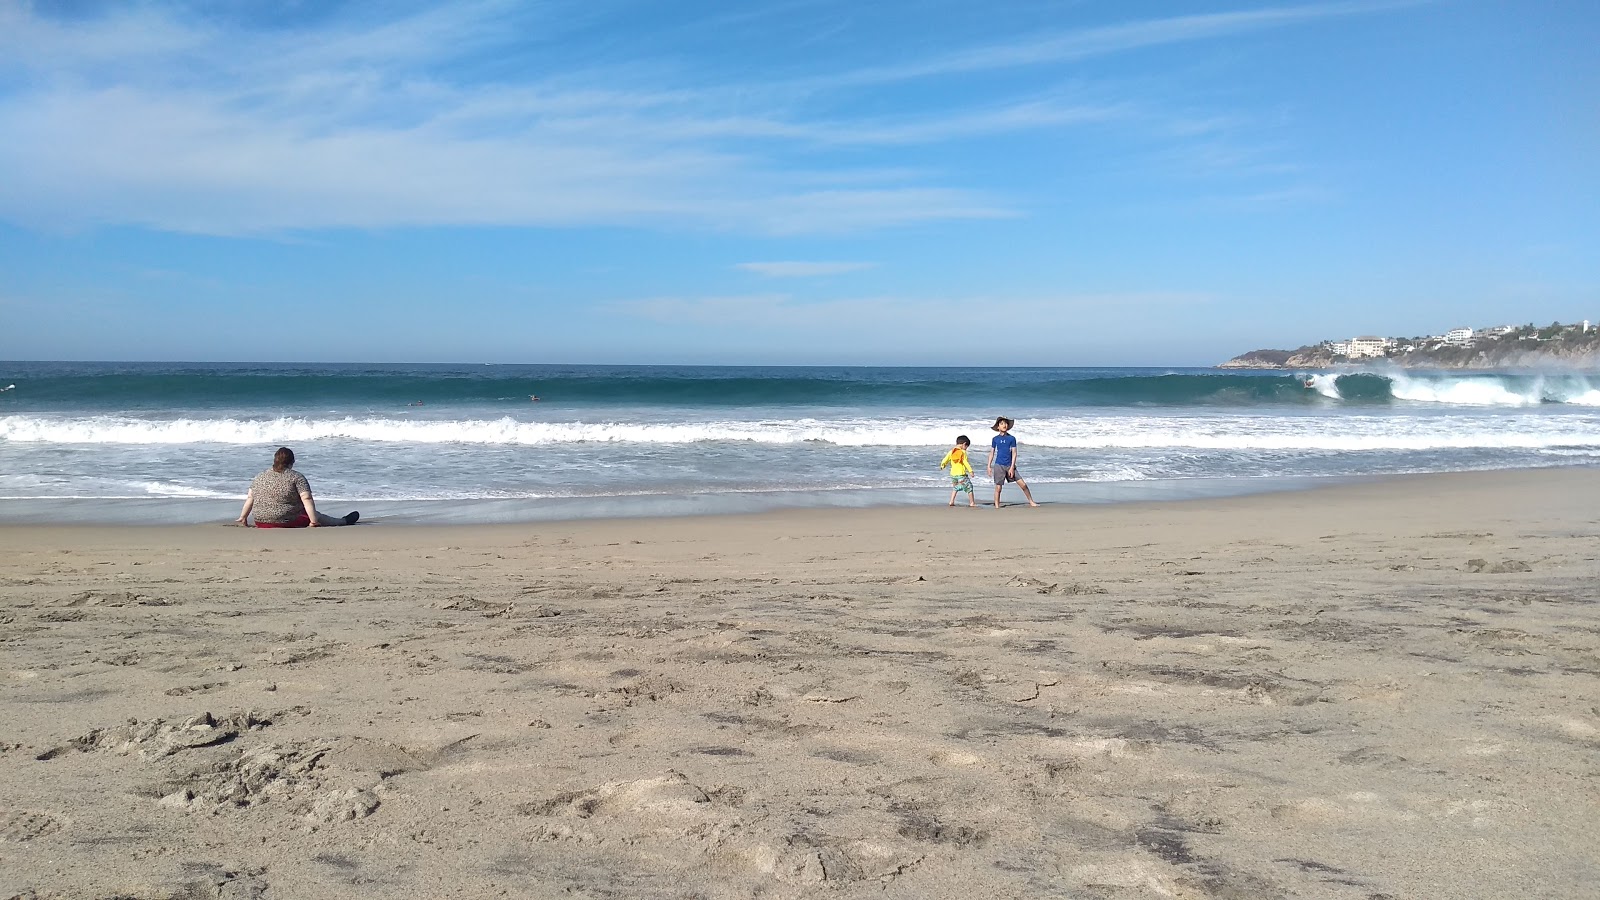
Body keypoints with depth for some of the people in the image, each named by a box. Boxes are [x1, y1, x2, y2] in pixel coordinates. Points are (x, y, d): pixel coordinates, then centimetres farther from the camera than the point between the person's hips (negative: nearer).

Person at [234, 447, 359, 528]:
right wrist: (314, 522, -15)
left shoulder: (259, 477, 9)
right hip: (287, 523, -5)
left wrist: (242, 518, 22)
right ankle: (344, 521, 33)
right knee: (317, 515, 18)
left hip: (261, 523, 5)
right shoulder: (297, 477, -7)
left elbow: (250, 498, 13)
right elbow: (306, 499, -15)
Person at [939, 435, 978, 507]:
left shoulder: (951, 451, 5)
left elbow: (945, 460, 8)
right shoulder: (963, 452, -9)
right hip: (961, 474, -6)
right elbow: (965, 462, -15)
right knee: (969, 487, 4)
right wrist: (970, 471, -15)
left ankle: (951, 501, 17)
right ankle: (972, 503, 4)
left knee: (955, 488, 23)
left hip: (953, 473, 6)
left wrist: (942, 465, 28)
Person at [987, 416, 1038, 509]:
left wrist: (1012, 467, -8)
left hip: (1009, 465, 0)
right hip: (998, 465, 0)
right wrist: (989, 466, 5)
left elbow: (1014, 453, -1)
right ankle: (997, 507, 10)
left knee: (1023, 484, -2)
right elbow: (992, 453, 10)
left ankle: (1031, 502, 12)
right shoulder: (995, 439, 4)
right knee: (998, 487, -1)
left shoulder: (1012, 438, 0)